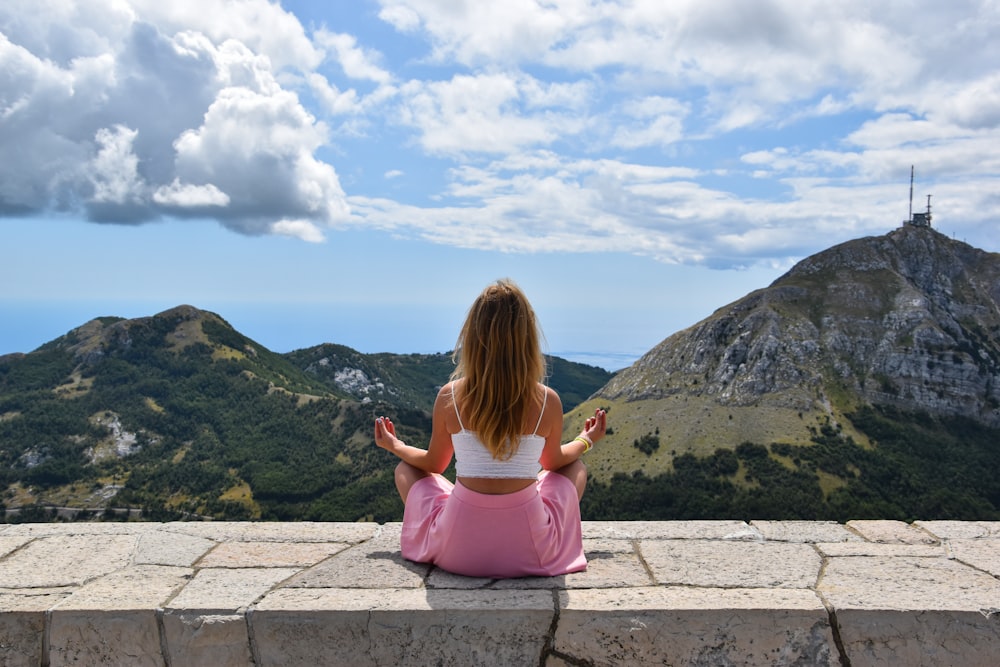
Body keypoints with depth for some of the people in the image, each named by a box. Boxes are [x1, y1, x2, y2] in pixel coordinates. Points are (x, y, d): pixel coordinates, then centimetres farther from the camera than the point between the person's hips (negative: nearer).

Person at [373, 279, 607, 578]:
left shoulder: (449, 398, -11)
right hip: (531, 550, 1)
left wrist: (395, 447, 27)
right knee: (576, 467, 27)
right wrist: (586, 440, 30)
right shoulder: (548, 401, -11)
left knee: (404, 469, 25)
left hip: (457, 551, 0)